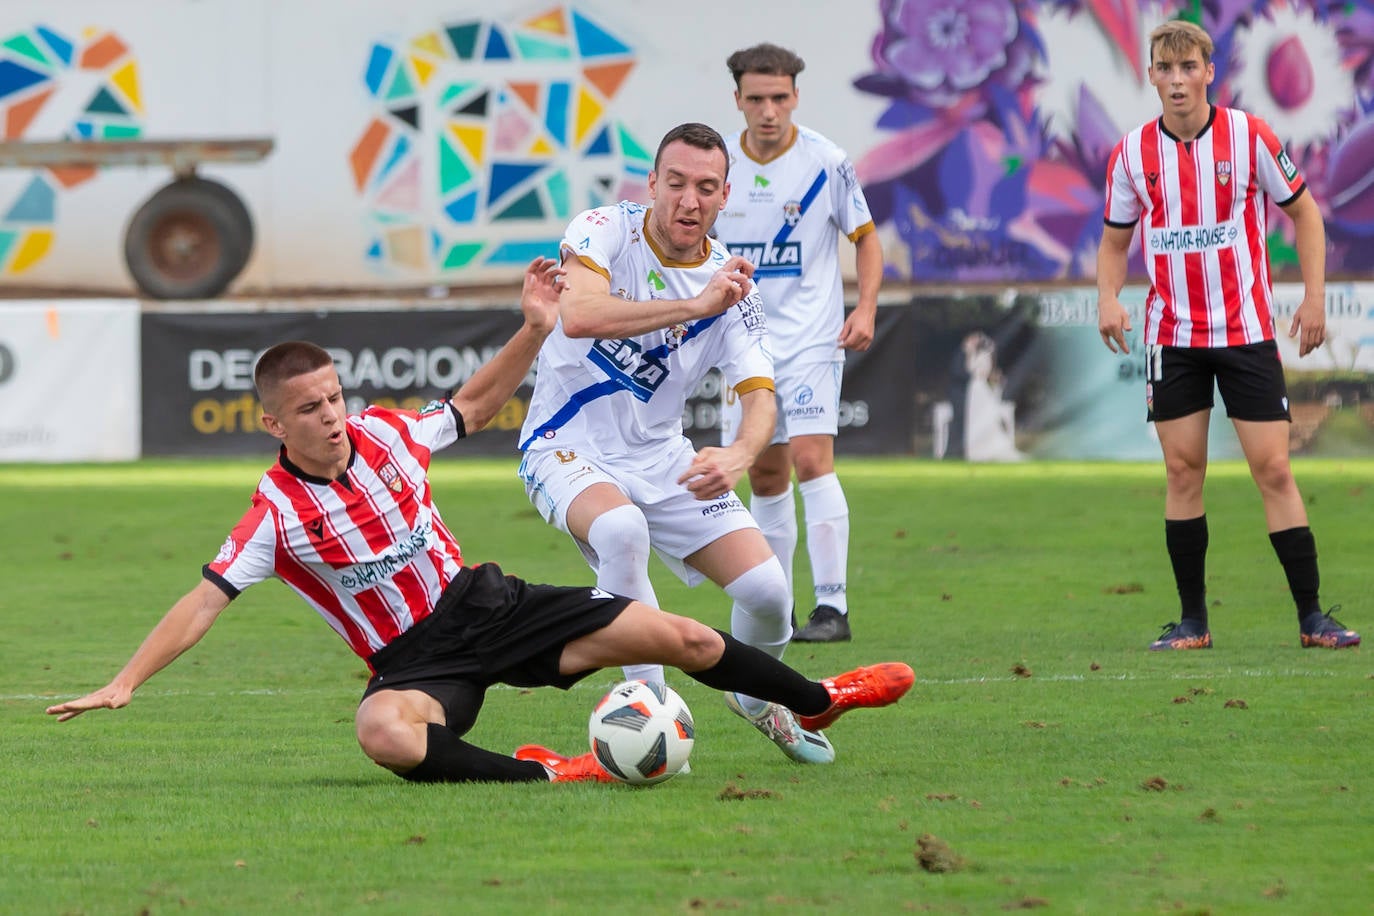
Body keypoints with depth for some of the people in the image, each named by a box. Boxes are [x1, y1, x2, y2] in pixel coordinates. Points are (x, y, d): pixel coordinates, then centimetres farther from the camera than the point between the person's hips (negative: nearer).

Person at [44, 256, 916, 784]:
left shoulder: (386, 435, -2)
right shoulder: (275, 515, -13)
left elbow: (474, 406, 15)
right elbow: (206, 600, -15)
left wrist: (533, 332, 3)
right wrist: (124, 682, -23)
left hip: (482, 604, 4)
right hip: (414, 658, -4)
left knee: (676, 636, -1)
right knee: (384, 735, -42)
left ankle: (815, 700, 21)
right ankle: (536, 772, -28)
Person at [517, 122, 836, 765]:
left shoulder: (732, 283, -4)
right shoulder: (605, 231, -14)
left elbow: (759, 395, -10)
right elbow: (577, 316, -33)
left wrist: (738, 456, -33)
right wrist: (695, 305, -36)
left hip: (661, 458, 4)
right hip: (570, 448, -4)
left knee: (767, 590, -9)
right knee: (620, 530, -38)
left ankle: (758, 701, 26)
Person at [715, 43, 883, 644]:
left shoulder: (825, 162, -9)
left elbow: (864, 235, 2)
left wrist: (866, 308, -10)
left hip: (811, 337, -4)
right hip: (745, 341, 4)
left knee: (811, 459, -17)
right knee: (765, 474, 10)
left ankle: (832, 607, -16)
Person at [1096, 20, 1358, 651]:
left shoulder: (1249, 137, -5)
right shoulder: (1133, 153, 1)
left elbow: (1303, 210, 5)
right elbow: (1115, 240, 12)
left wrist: (1314, 295, -4)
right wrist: (1108, 296, -8)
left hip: (1247, 331, -2)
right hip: (1172, 334, 2)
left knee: (1273, 469, -5)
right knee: (1182, 471, 1)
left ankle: (1311, 616, -1)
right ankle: (1192, 620, 8)